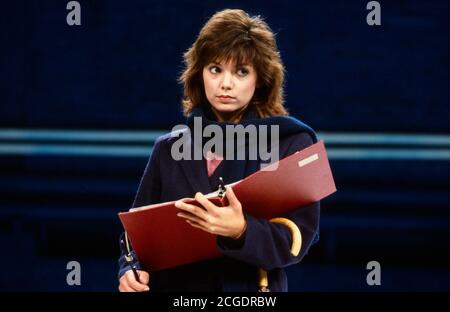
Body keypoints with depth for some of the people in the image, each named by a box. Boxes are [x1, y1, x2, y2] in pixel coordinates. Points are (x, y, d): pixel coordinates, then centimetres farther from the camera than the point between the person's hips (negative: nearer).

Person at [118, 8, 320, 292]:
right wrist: (132, 270, -7)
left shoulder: (293, 143, 1)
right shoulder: (169, 149, 12)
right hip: (172, 284, 3)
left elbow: (298, 237, -5)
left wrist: (241, 232, -23)